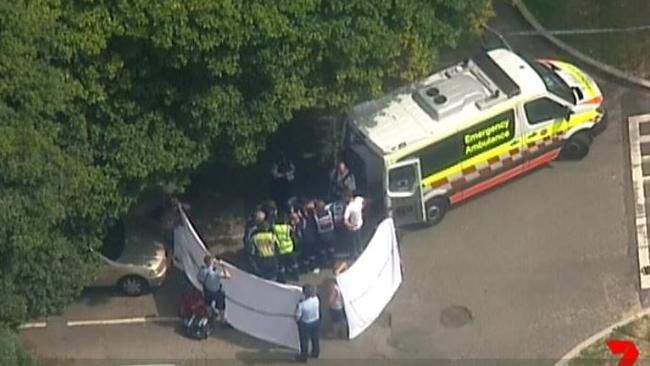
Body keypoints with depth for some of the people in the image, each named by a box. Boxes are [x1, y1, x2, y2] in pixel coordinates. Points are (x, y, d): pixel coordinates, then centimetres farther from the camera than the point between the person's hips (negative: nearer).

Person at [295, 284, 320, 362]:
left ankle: (303, 357, 39)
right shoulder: (316, 299, -21)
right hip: (316, 322, 4)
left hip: (306, 324, -4)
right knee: (315, 339, 27)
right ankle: (315, 354, 49)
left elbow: (298, 318, -23)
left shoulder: (301, 305, -34)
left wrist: (298, 320, 0)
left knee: (304, 341, 20)